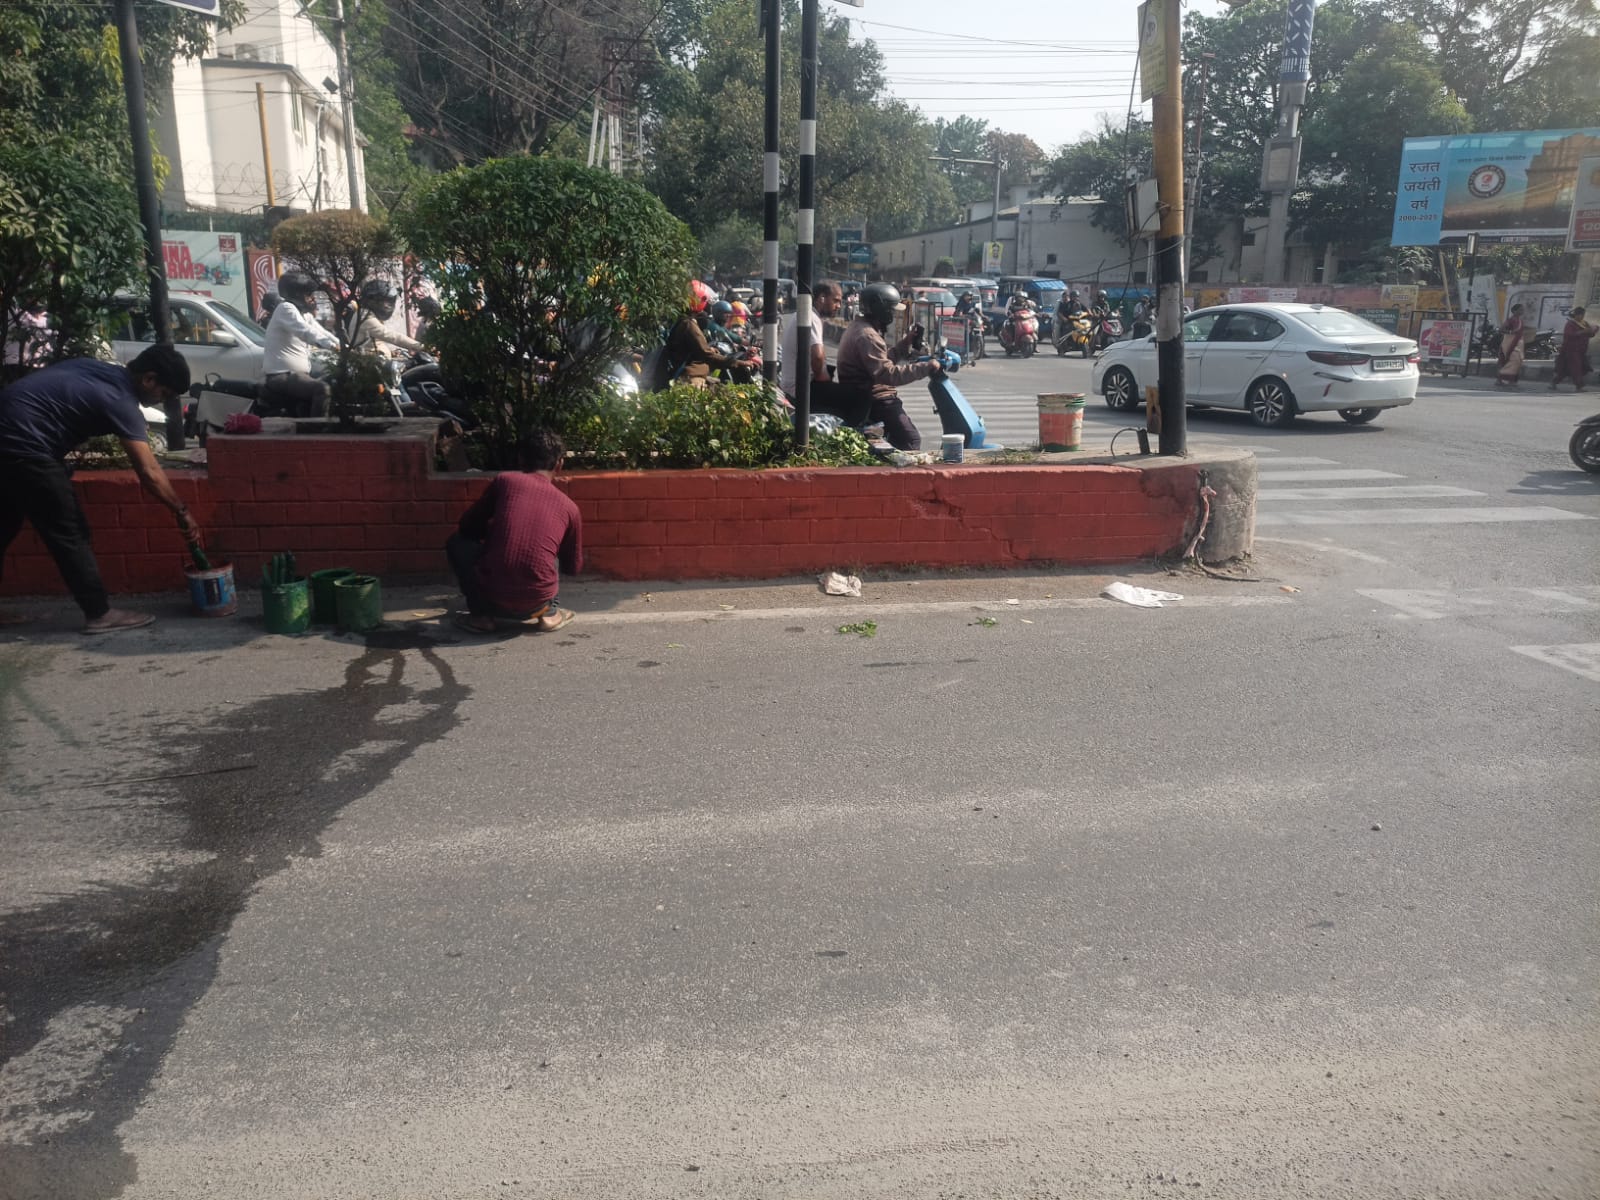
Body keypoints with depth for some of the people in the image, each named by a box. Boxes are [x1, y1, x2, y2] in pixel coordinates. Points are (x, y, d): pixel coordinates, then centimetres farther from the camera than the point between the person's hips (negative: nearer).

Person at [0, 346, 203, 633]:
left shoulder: (103, 371, 11)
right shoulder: (121, 400, -15)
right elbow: (149, 473, -19)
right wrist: (182, 512, -11)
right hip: (25, 445, -10)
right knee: (69, 531, -3)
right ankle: (99, 614, 1)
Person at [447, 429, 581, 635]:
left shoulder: (504, 480, 6)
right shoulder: (568, 507, 11)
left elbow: (468, 527, 17)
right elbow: (574, 567, 24)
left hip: (492, 598, -2)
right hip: (536, 603, 2)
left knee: (457, 542, 26)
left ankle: (482, 615, 14)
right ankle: (550, 613, 16)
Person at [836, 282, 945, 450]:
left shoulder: (858, 327, 14)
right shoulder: (866, 335, -22)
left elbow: (882, 360, 22)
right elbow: (887, 374, -33)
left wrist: (907, 342, 12)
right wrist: (926, 367, -31)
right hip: (875, 401, -11)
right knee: (911, 441, -13)